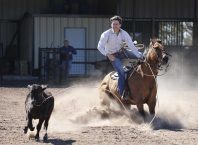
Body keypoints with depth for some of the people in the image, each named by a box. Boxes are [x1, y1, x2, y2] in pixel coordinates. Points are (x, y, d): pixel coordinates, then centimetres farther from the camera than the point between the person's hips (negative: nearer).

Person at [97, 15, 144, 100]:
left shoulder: (124, 34, -10)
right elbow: (100, 47, -15)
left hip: (122, 52, 5)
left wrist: (139, 56, -28)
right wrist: (107, 54, -29)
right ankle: (122, 93, -15)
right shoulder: (106, 34, -16)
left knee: (141, 57, -5)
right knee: (121, 72, -24)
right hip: (113, 56, -5)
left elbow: (131, 46, -17)